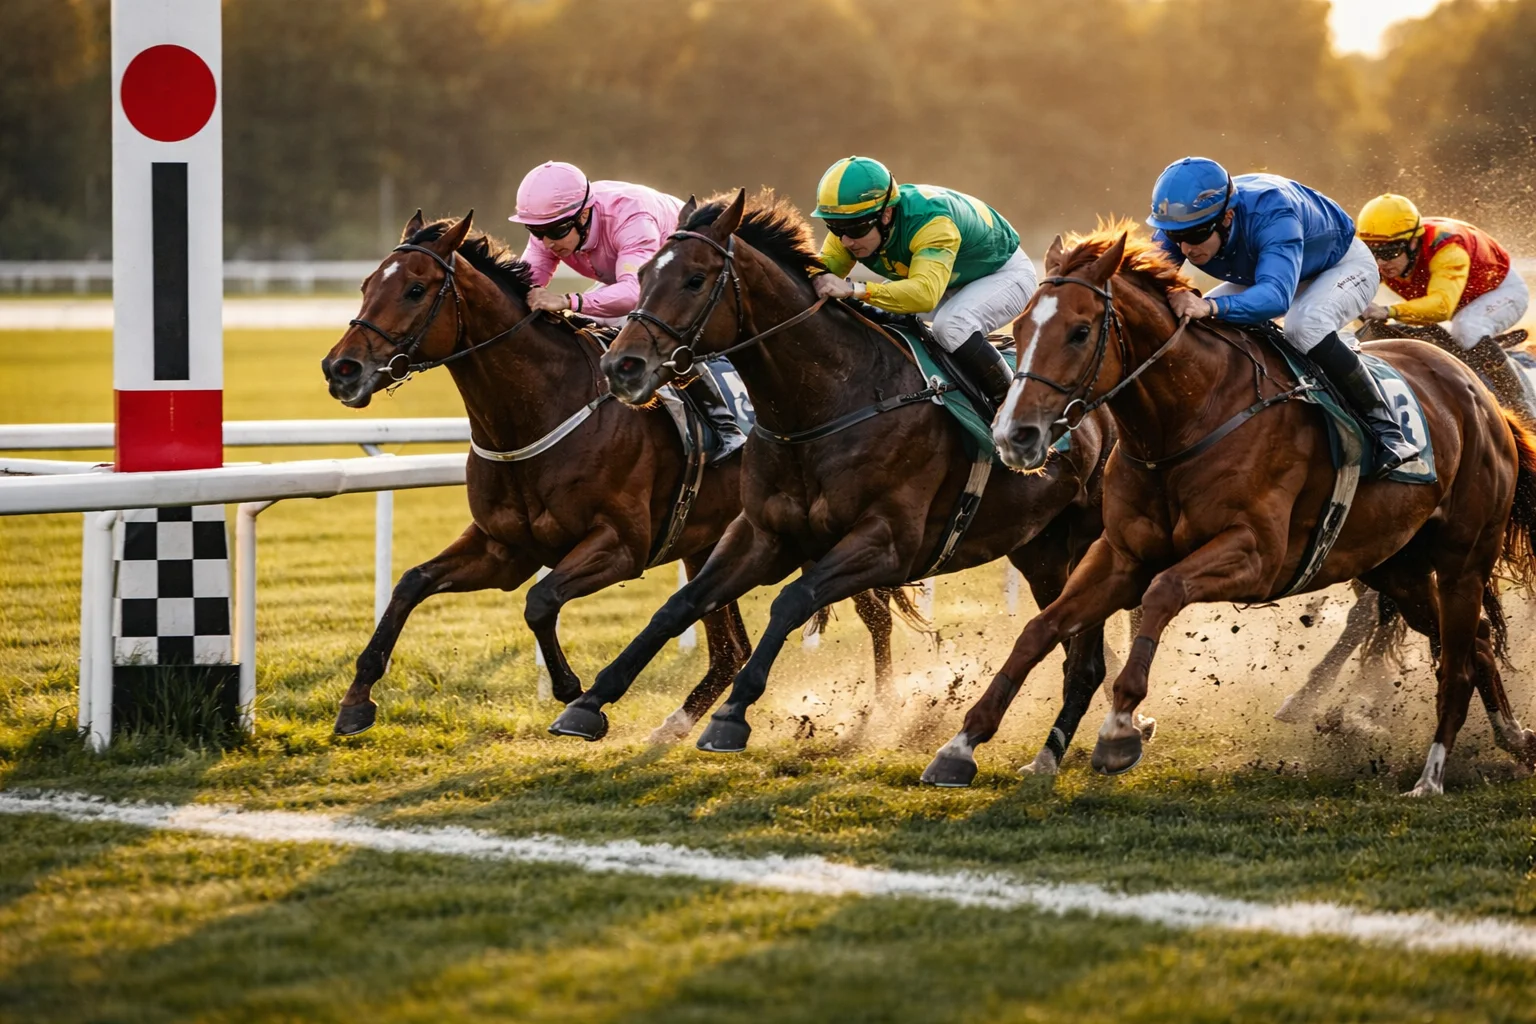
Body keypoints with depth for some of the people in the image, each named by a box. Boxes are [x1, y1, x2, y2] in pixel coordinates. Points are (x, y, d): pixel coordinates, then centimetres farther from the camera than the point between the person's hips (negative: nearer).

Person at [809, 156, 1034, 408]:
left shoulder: (930, 221, -42)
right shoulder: (851, 223, -21)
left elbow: (925, 293, -55)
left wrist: (854, 289, -64)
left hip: (1004, 272, -8)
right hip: (956, 283, 8)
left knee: (952, 325, -34)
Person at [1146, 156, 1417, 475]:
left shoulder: (1270, 212, -44)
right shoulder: (1182, 225, -26)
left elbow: (1276, 295, -58)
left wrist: (1211, 306, -74)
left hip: (1343, 266, -7)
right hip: (1266, 271, 7)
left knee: (1305, 325, -37)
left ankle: (1384, 428, -27)